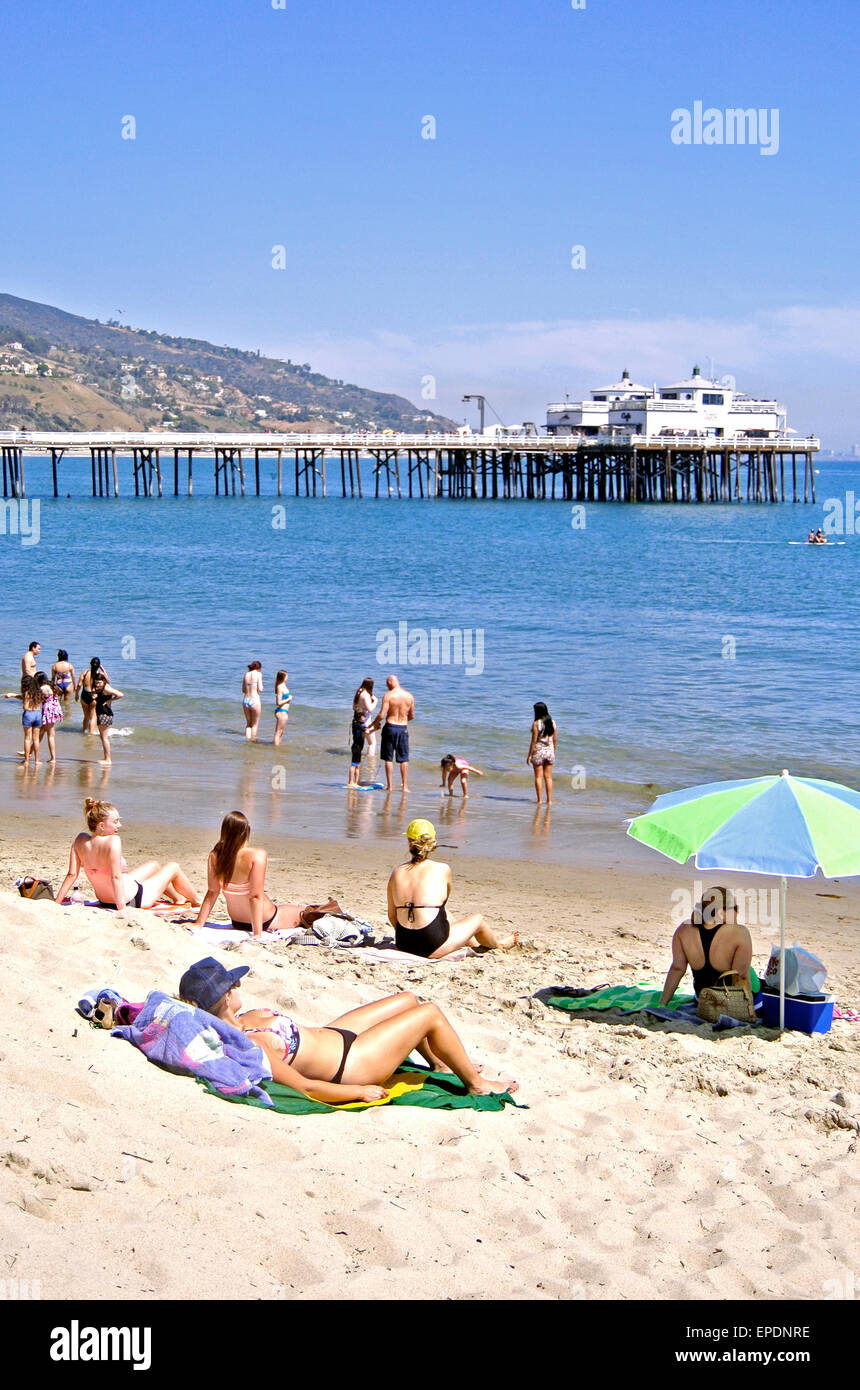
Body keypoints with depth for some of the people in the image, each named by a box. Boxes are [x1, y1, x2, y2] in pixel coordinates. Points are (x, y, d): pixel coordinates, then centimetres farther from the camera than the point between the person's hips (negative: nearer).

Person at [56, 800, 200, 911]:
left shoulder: (80, 840, -12)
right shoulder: (113, 841, -33)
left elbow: (72, 874, -11)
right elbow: (116, 877, -36)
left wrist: (57, 902, -5)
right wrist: (122, 909, -36)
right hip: (132, 899, -8)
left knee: (154, 864, 32)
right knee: (173, 867, 17)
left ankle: (178, 898, 56)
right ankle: (197, 902, 42)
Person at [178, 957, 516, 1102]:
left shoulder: (237, 1021, -9)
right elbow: (304, 1087, -30)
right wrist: (360, 1092, -20)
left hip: (331, 1035, 10)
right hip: (349, 1064, -10)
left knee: (407, 1000, 23)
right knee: (430, 1013, 1)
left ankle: (441, 1064, 45)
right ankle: (476, 1083, 22)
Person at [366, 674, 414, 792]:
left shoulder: (388, 695, -10)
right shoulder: (409, 696, 3)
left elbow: (382, 715, -14)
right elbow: (412, 716, 11)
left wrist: (372, 725, 1)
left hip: (390, 727, -3)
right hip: (403, 728, 3)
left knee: (388, 759, 5)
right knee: (404, 759, 9)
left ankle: (390, 786, 5)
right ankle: (405, 786, 7)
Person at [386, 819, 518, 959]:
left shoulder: (397, 873, 2)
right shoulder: (443, 870, -5)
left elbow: (391, 915, 9)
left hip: (402, 944, 5)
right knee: (478, 918, 21)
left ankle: (474, 942, 58)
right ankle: (498, 944, 50)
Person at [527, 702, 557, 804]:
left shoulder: (536, 724, -13)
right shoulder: (552, 722, 1)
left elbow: (534, 741, -13)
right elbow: (555, 739, 5)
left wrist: (529, 755, -7)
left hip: (538, 751, -4)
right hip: (550, 751, 4)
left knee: (538, 777, 3)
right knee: (548, 777, 9)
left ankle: (539, 800, 3)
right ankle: (549, 800, 9)